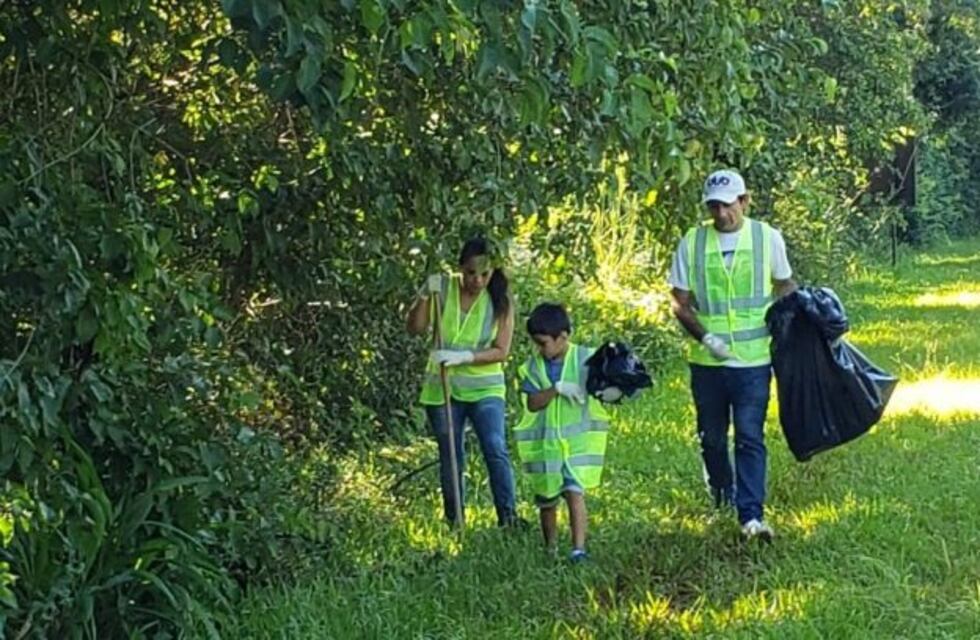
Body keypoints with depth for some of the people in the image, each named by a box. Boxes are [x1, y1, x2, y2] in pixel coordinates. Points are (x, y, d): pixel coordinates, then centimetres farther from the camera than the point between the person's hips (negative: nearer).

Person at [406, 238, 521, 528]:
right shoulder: (443, 288, -3)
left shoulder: (501, 301, -6)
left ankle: (508, 517, -13)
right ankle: (454, 522, 16)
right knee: (450, 458, 7)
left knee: (496, 450, -16)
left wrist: (464, 357, -22)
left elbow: (501, 351, -9)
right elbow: (415, 329, -4)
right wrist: (425, 296, -18)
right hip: (442, 388, 1)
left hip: (485, 388, -1)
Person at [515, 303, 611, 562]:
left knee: (575, 492, -17)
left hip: (579, 438, -3)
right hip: (544, 442, 3)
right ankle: (550, 549, 29)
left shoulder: (585, 359, -4)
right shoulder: (534, 366, 1)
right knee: (547, 499, 12)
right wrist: (556, 389, -21)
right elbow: (532, 403, -7)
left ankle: (579, 548, -20)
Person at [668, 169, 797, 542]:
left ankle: (752, 515, -9)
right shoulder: (692, 243, -1)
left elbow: (784, 286, 14)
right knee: (712, 436, 14)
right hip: (707, 360, 2)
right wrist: (705, 336, -15)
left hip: (754, 359, -2)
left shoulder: (767, 238, -1)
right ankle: (721, 496, 37)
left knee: (750, 437, -8)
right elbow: (680, 302, 1)